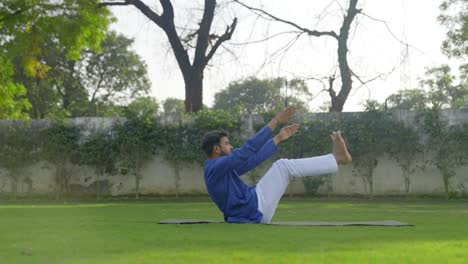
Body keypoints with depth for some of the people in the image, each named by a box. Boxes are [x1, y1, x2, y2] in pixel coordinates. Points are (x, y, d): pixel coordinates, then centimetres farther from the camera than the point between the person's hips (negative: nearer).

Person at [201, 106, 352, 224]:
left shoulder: (222, 168, 17)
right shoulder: (216, 166, -14)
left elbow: (252, 160, 20)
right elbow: (247, 149, -21)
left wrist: (278, 138, 22)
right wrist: (275, 122, -21)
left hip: (254, 211, 10)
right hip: (255, 208, -10)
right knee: (283, 166, -12)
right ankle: (336, 158, -6)